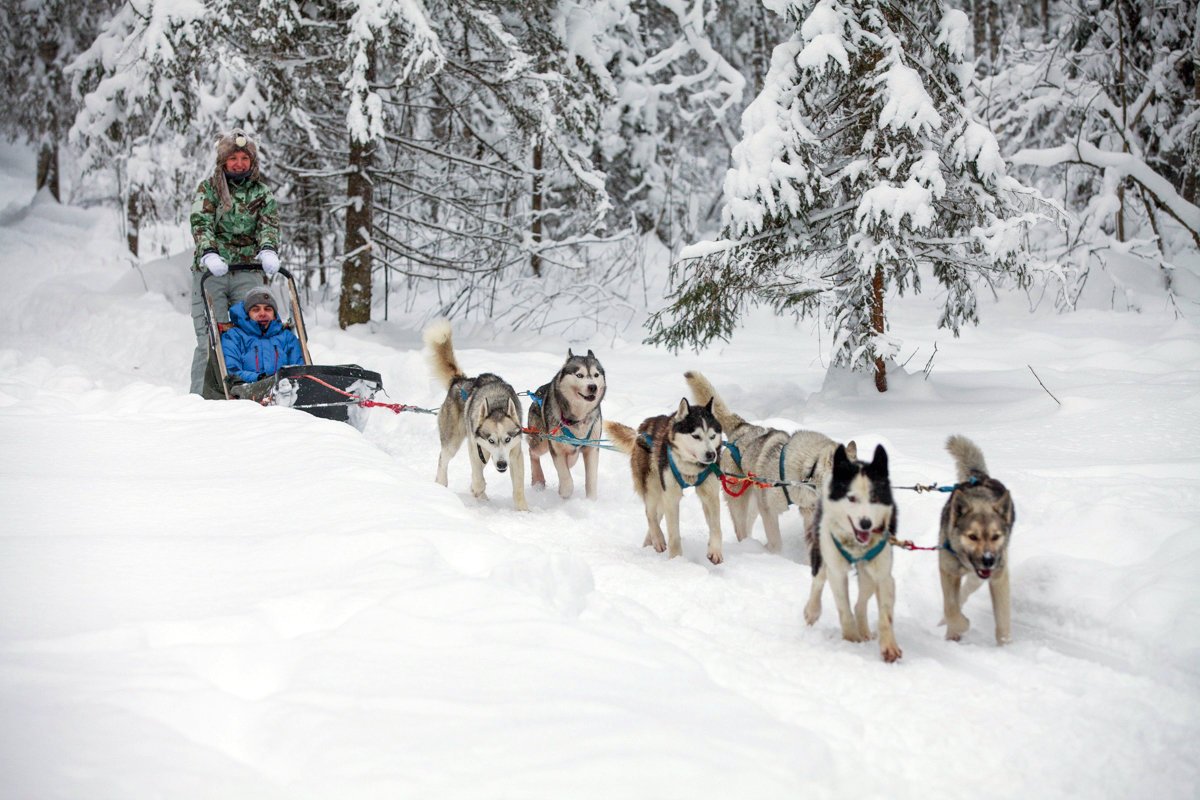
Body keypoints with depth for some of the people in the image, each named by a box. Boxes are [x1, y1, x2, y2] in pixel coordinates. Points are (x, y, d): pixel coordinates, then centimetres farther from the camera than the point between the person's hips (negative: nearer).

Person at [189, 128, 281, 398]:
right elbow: (201, 224, -7)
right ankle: (203, 398, -3)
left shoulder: (262, 193, 13)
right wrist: (209, 253, -27)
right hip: (211, 272, -2)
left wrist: (268, 250, -26)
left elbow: (269, 225, -3)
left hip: (247, 272, 2)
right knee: (211, 338, -6)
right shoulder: (208, 188, 7)